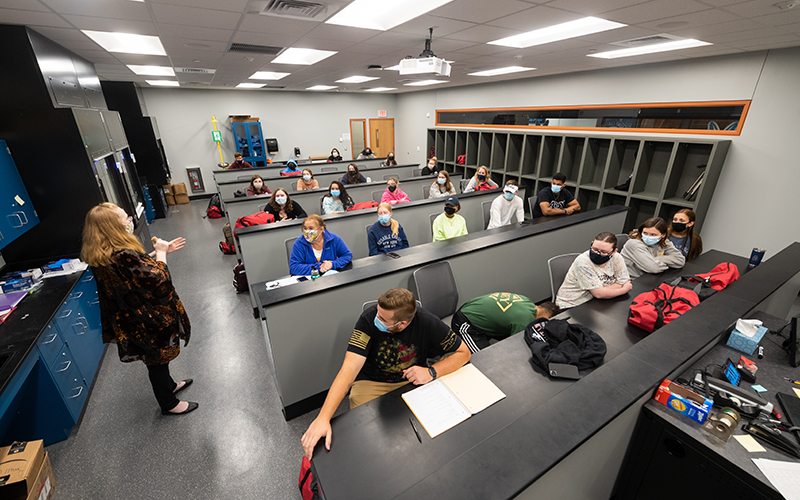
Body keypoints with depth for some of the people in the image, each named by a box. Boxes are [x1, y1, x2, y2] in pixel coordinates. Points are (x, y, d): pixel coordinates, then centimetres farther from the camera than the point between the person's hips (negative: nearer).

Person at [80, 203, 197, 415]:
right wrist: (161, 252, -13)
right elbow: (160, 280, -26)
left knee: (157, 358, 28)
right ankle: (169, 404, 33)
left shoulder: (101, 256, -4)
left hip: (129, 320, 9)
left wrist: (161, 251, 7)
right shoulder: (123, 256, -34)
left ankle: (168, 385, 51)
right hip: (147, 321, -9)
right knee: (157, 360, 12)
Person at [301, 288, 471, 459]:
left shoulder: (427, 323, -22)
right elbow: (350, 368, -30)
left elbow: (463, 352, -11)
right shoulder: (369, 319, -26)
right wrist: (323, 418, -38)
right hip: (371, 382, -1)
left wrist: (432, 372, -27)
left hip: (412, 380, 2)